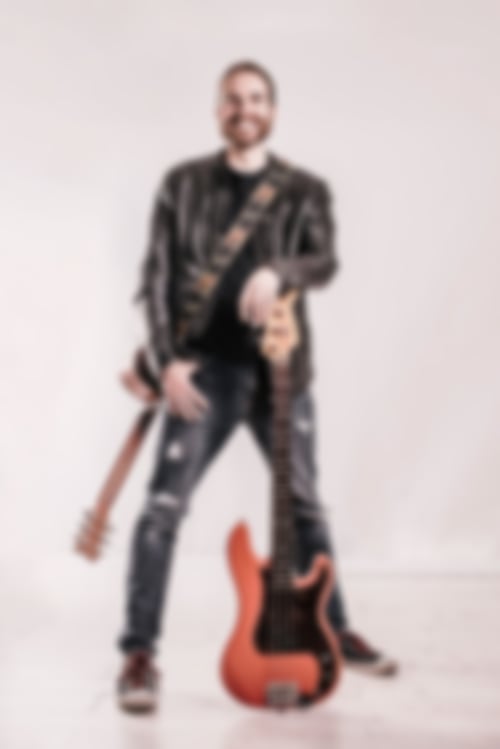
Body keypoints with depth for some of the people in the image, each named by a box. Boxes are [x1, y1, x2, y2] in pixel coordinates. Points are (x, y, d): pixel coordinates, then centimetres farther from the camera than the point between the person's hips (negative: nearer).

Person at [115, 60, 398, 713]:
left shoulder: (305, 189, 7)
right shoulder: (183, 183, 5)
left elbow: (326, 263, -8)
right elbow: (157, 277, 0)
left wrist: (277, 272, -29)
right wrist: (166, 360, -10)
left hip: (281, 369, 2)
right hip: (205, 368, -2)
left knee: (305, 503, 13)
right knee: (164, 505, -11)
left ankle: (334, 630, 30)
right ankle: (140, 654, -2)